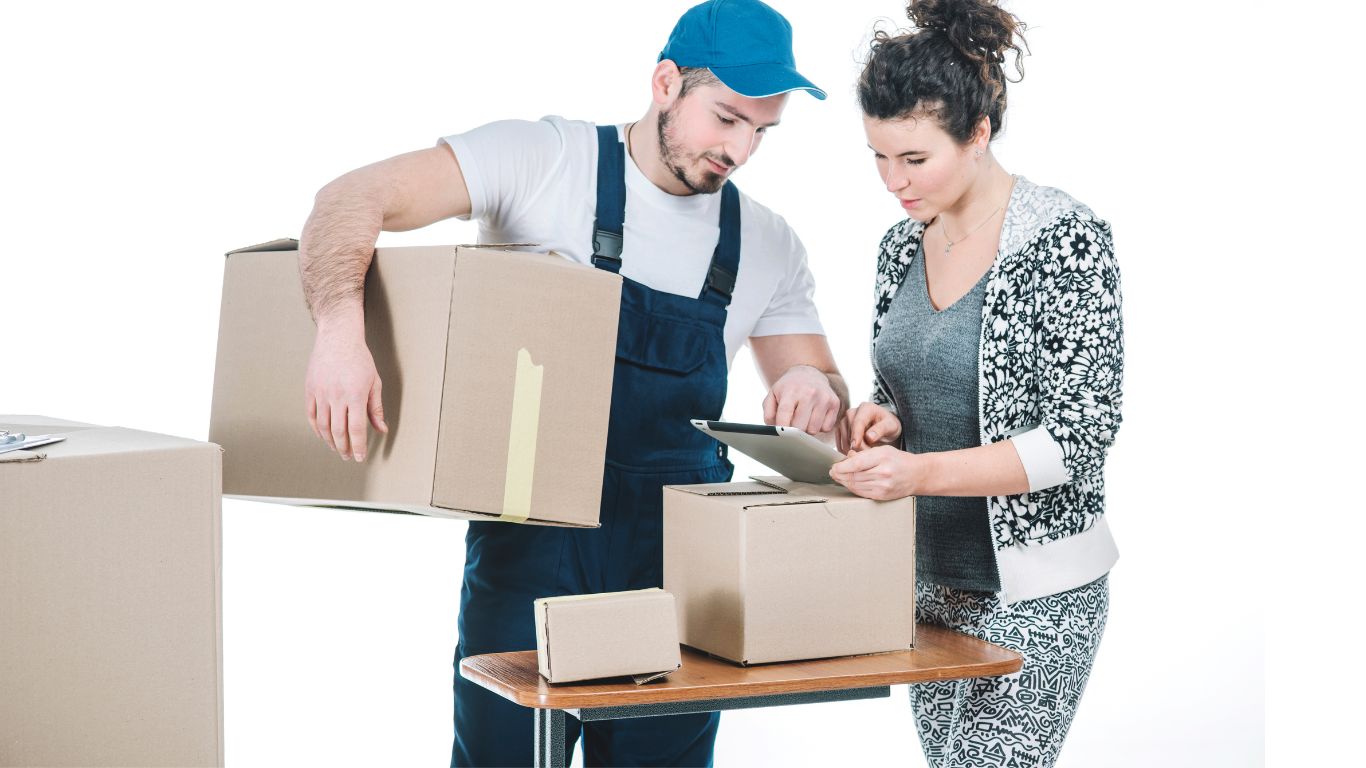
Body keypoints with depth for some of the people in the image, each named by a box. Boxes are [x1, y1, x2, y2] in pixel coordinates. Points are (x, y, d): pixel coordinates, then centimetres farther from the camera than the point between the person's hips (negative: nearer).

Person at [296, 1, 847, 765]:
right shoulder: (542, 159, -6)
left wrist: (817, 389, -13)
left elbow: (826, 398, 13)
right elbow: (356, 197, -15)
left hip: (680, 556, 4)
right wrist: (341, 328, -34)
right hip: (532, 540, -3)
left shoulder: (769, 245, 7)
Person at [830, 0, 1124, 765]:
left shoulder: (1066, 240, -15)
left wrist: (920, 472, -27)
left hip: (1034, 588, -7)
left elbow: (1079, 436, -18)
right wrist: (882, 419, -6)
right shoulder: (903, 245, 6)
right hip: (930, 579, 7)